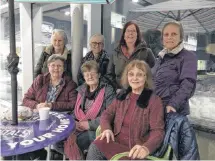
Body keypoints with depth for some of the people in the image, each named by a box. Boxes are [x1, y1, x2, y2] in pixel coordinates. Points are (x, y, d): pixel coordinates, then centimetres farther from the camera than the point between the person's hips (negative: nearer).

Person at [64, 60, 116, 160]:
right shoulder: (82, 90, 16)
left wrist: (90, 124, -14)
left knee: (72, 142, -25)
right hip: (80, 128, 5)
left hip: (96, 129, -5)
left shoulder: (108, 91, -3)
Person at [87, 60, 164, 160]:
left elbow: (158, 131, -11)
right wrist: (106, 128, -12)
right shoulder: (122, 95, 11)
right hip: (116, 141, 5)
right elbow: (107, 113, 10)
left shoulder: (154, 100, -6)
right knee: (95, 147, -24)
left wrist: (146, 147, -31)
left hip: (135, 149, -5)